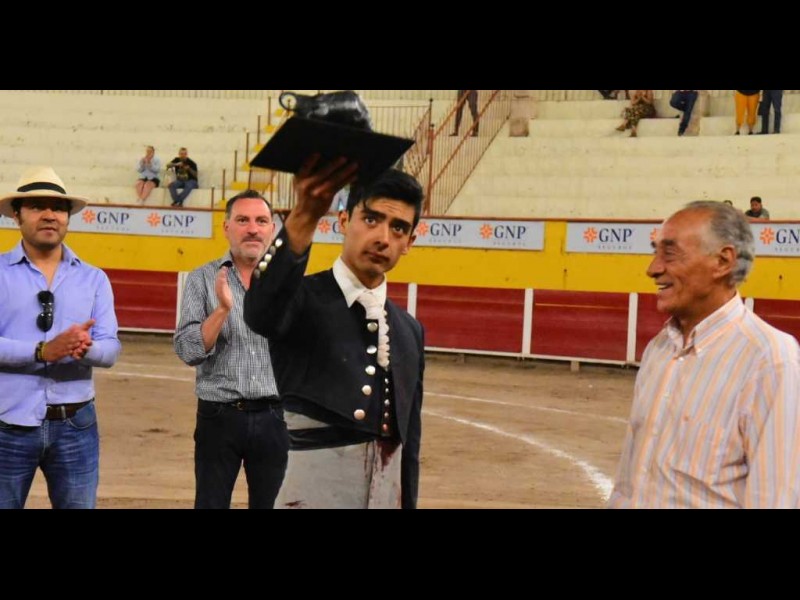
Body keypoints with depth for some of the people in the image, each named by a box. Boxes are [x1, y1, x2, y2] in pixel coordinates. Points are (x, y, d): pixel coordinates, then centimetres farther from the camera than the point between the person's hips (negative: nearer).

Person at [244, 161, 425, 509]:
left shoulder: (409, 331, 12)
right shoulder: (303, 299, -6)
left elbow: (409, 438, 14)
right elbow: (261, 312, -31)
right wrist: (305, 216, -44)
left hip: (389, 494, 5)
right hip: (313, 492, -5)